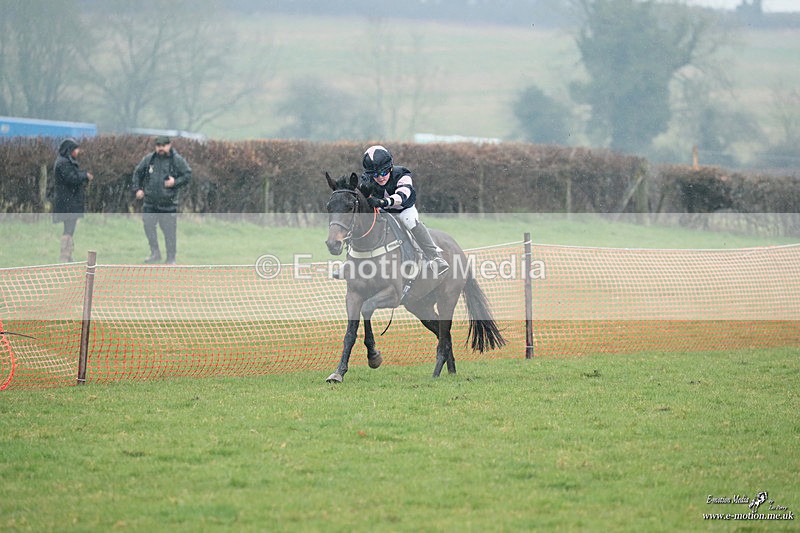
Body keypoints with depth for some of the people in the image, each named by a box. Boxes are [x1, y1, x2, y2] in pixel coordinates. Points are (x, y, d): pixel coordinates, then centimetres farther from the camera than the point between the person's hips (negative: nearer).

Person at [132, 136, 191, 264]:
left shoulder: (177, 160, -4)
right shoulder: (149, 159, 4)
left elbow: (187, 175, 0)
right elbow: (138, 173, 16)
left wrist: (175, 182, -15)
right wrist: (137, 189, 7)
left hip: (168, 202, -3)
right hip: (150, 202, 3)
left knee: (169, 231, -1)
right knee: (148, 226, 5)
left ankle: (171, 258, 8)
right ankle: (155, 253, 21)